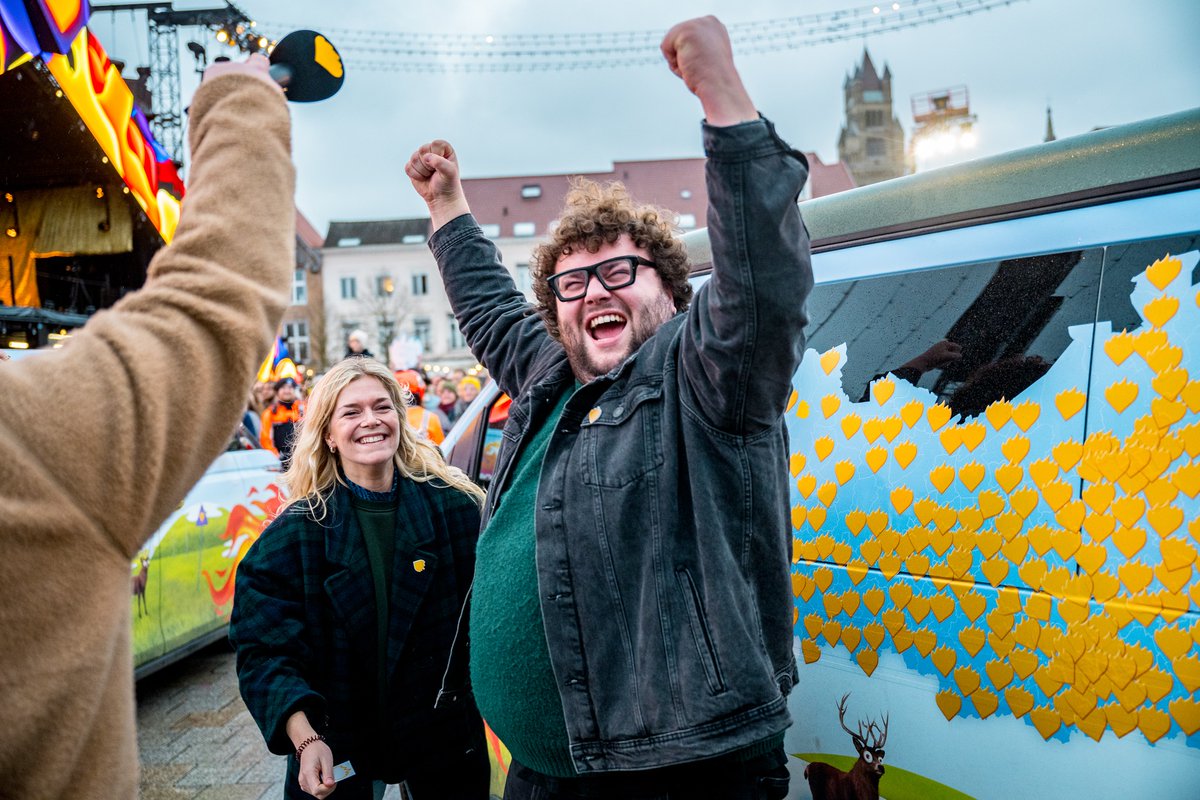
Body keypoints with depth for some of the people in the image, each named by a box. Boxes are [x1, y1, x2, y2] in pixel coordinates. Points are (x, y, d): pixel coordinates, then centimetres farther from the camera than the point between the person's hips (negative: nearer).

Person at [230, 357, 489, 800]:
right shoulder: (293, 534, -9)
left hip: (447, 742, 1)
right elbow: (265, 651, -11)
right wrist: (304, 740, -24)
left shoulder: (456, 507, -6)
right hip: (336, 750, -1)